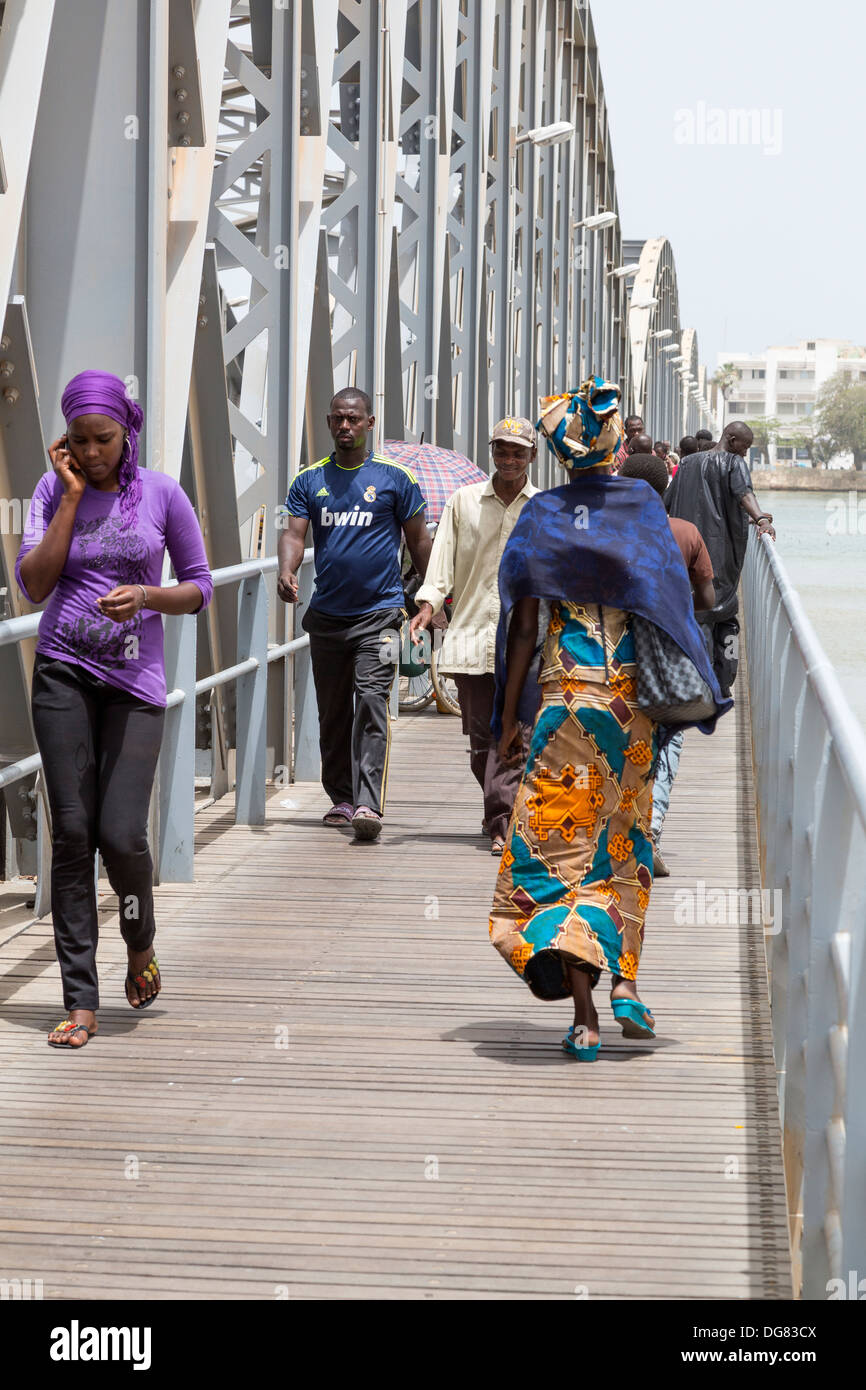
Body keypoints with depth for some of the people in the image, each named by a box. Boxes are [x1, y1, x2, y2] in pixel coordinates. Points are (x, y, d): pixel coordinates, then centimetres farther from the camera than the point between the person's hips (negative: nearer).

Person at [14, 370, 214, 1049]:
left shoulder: (161, 494, 0)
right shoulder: (53, 492, 4)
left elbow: (200, 586, 6)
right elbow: (34, 584, -8)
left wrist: (148, 596, -14)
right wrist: (72, 495, -9)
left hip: (135, 679, -1)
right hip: (64, 673, 1)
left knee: (121, 834, -10)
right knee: (72, 832, -4)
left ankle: (141, 945, 23)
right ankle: (80, 1003, 1)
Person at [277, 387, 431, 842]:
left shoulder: (395, 478, 1)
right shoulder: (309, 480, 8)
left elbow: (418, 540, 6)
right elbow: (294, 533, -1)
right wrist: (286, 571, -22)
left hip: (379, 613, -4)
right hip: (326, 613, 4)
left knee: (371, 704, -15)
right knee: (332, 712, 10)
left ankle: (369, 804, -22)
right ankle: (341, 799, 22)